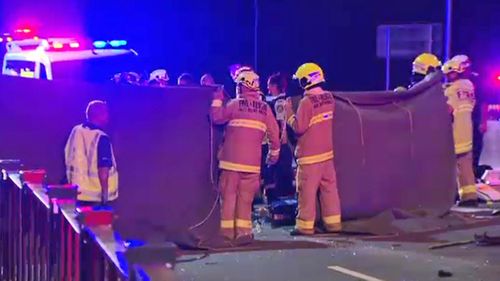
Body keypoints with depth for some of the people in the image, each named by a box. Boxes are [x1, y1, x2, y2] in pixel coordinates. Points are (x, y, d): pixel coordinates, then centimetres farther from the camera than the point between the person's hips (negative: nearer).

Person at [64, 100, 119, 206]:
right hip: (96, 195, -7)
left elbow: (68, 160, 12)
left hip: (77, 193, 7)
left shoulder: (76, 131, 3)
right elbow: (103, 170, -20)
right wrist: (105, 194, -14)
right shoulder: (101, 138, -18)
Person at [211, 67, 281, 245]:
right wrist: (274, 153, 18)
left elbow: (216, 118, -6)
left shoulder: (236, 104, -3)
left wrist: (217, 100, 8)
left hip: (232, 160, -3)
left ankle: (227, 231, 2)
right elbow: (274, 133, 5)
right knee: (245, 198, 8)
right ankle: (243, 230, 2)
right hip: (252, 162, 3)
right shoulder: (265, 108, 6)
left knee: (229, 195, 3)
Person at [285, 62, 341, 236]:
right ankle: (333, 222, 12)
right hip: (327, 151, 7)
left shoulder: (306, 102, -17)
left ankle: (305, 225, 2)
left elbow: (299, 127, -16)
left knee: (307, 190, -1)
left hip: (310, 155, -7)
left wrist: (289, 112, -4)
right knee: (329, 187, 10)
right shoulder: (329, 97, 5)